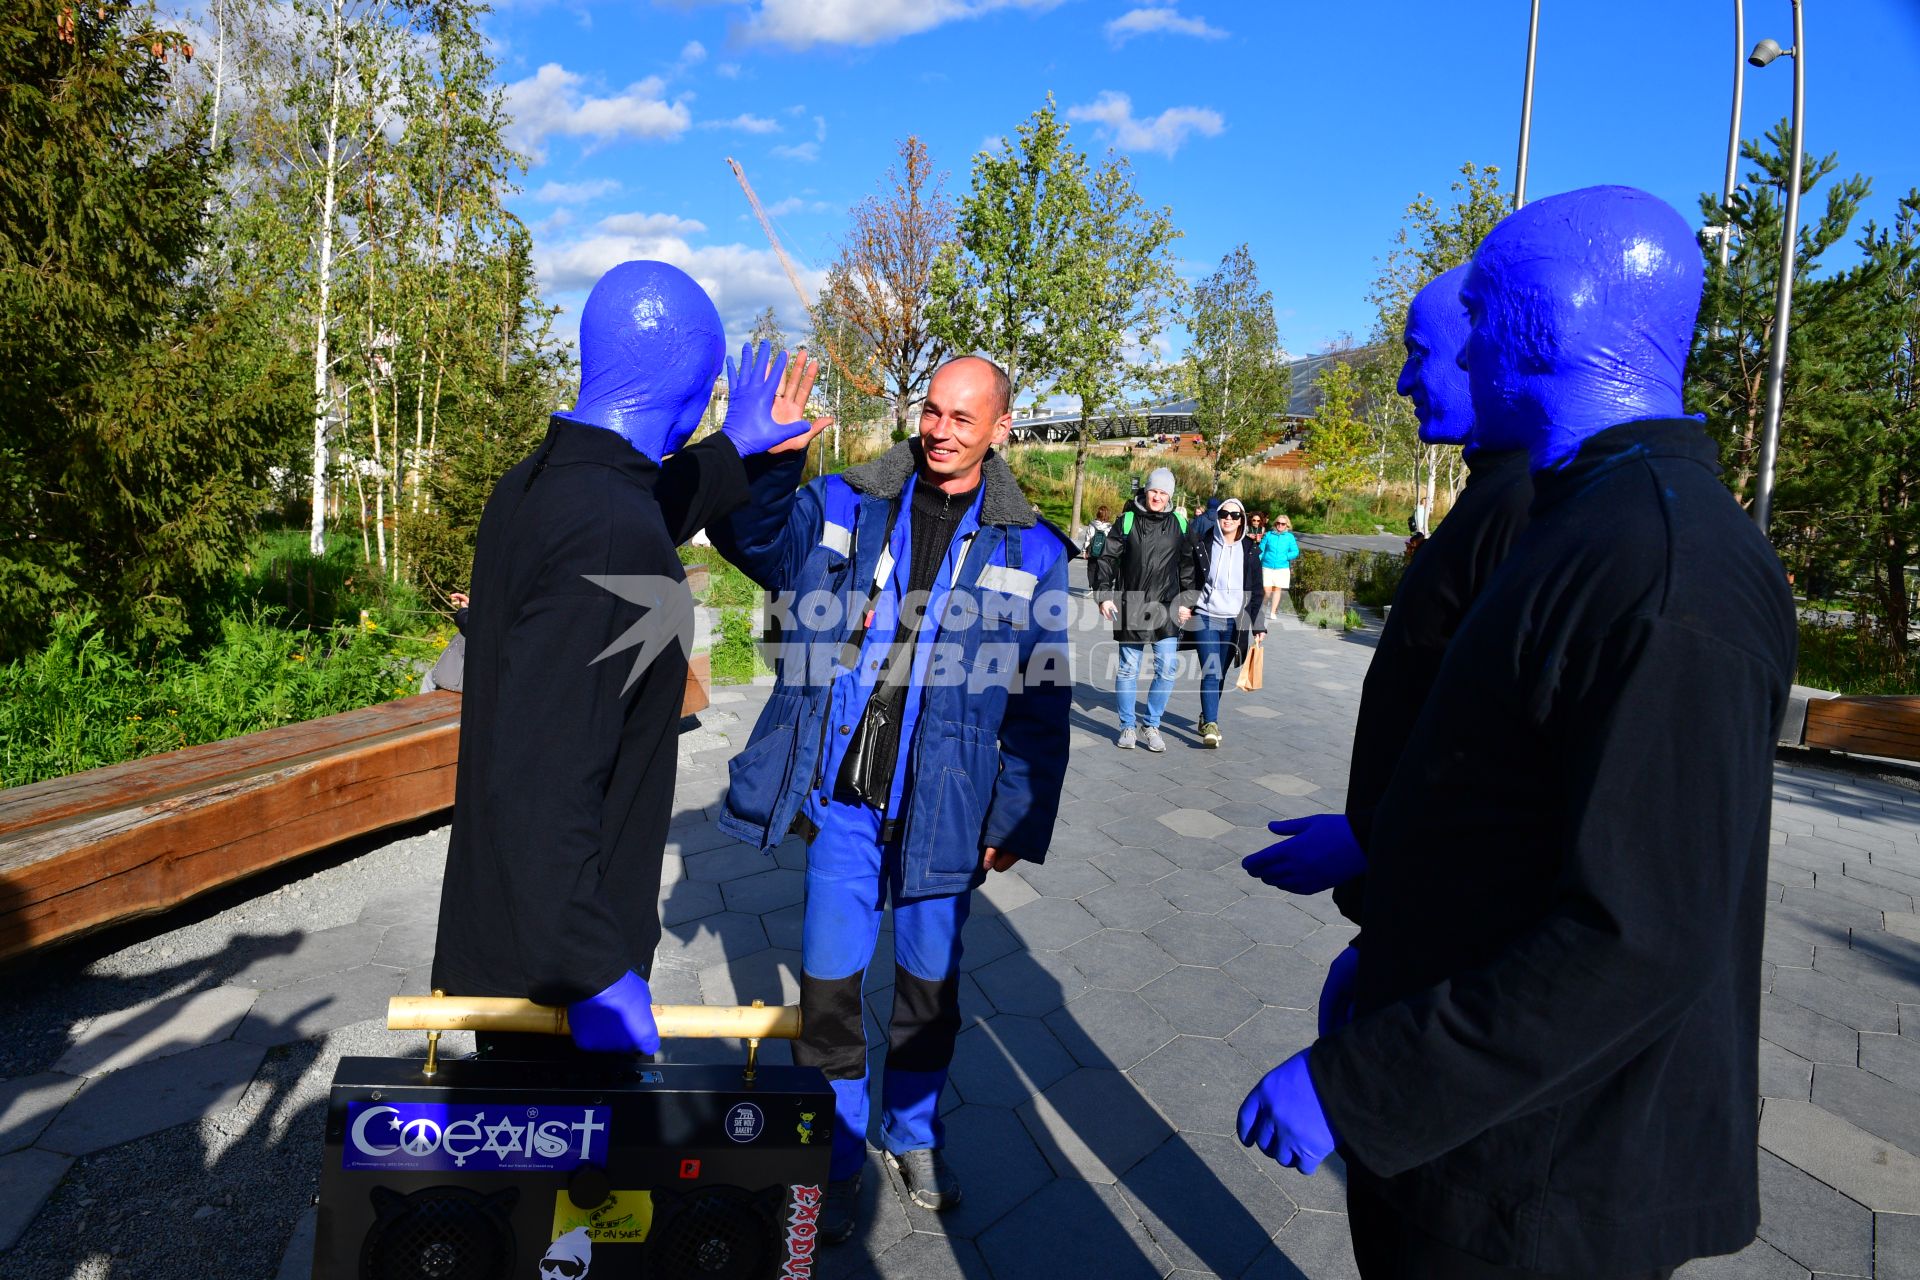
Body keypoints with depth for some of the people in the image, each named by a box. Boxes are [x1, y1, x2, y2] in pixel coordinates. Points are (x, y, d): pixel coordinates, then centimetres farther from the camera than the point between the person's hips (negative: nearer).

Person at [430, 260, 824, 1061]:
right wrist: (595, 974, -26)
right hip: (556, 961, -9)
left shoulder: (533, 486, 3)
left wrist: (732, 448, 32)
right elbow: (540, 783, -31)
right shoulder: (614, 530, -28)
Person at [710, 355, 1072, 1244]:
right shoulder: (846, 506, 1)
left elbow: (1042, 704, -1)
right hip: (841, 799, 1)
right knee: (828, 984, 9)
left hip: (942, 811, 0)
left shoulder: (1029, 551, -2)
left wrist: (1019, 819, -3)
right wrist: (768, 456, -29)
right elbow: (754, 534, -11)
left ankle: (914, 1131, 43)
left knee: (929, 984, 16)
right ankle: (838, 1154, 34)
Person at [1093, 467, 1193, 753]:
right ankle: (1128, 727, 18)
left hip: (1167, 608, 2)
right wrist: (1103, 595, -5)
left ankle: (1151, 725, 12)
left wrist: (1187, 602, 9)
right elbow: (1107, 558, 2)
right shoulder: (1127, 520, 1)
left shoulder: (1179, 523, 7)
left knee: (1168, 668, -3)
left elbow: (1188, 566, 12)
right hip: (1131, 608, -1)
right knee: (1128, 669, 5)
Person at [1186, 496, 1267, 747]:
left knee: (1220, 675, 8)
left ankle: (1207, 718, 24)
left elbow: (1256, 591, 8)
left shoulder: (1249, 550, 6)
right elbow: (1190, 581, 5)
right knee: (1210, 673, -12)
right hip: (1206, 617, -2)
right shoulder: (1203, 545, 1)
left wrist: (1259, 626, 4)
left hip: (1234, 622, 2)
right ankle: (1211, 725, -14)